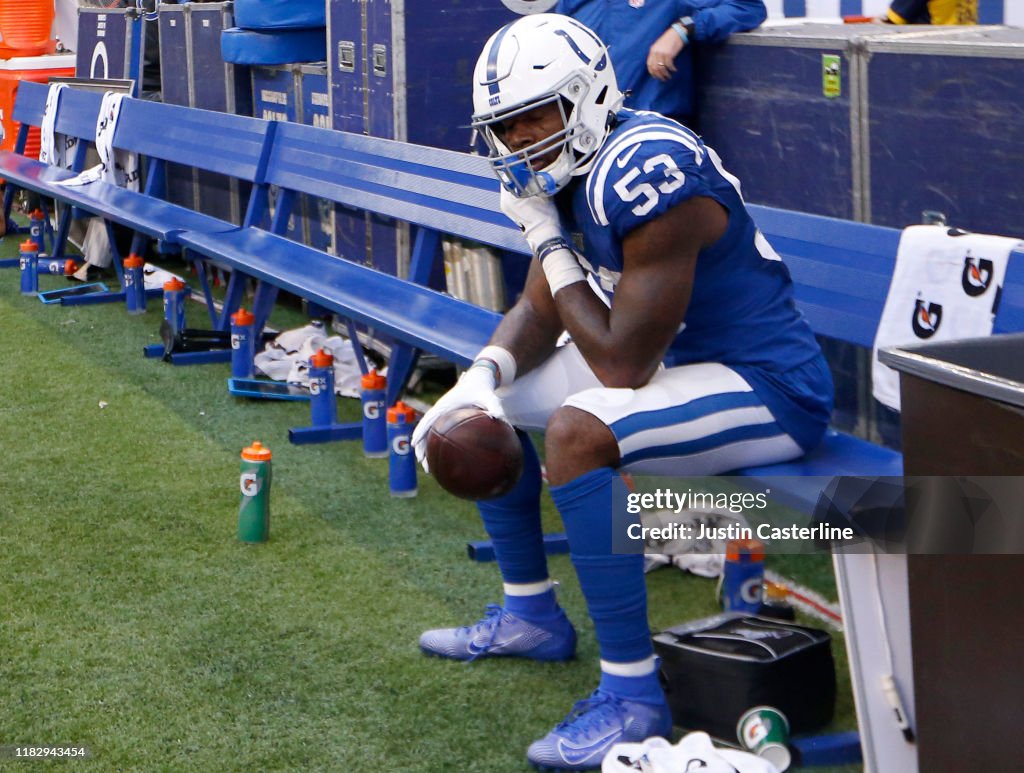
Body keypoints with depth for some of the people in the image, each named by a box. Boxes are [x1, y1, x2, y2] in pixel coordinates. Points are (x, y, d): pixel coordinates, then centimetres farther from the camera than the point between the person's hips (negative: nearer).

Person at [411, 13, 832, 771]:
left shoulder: (644, 173, -28)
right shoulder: (570, 168, 1)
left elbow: (623, 365, -26)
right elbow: (539, 313, 10)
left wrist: (547, 239, -19)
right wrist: (484, 375, -11)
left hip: (770, 388, -10)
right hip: (676, 358, 10)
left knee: (578, 431, -34)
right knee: (484, 399, 14)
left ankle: (632, 695, -23)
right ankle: (530, 614, 29)